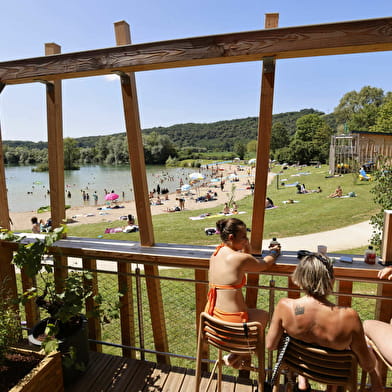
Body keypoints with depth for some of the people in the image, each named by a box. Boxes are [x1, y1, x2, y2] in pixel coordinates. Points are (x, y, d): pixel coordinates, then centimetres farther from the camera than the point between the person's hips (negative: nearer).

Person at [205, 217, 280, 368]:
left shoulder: (215, 253, 3)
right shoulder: (241, 259, -19)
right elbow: (265, 264, 1)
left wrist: (245, 246, 4)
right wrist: (273, 253, 21)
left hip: (211, 318, 7)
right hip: (232, 323, -7)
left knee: (247, 312, 34)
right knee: (264, 316, 24)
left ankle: (236, 355, 31)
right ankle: (235, 356, 24)